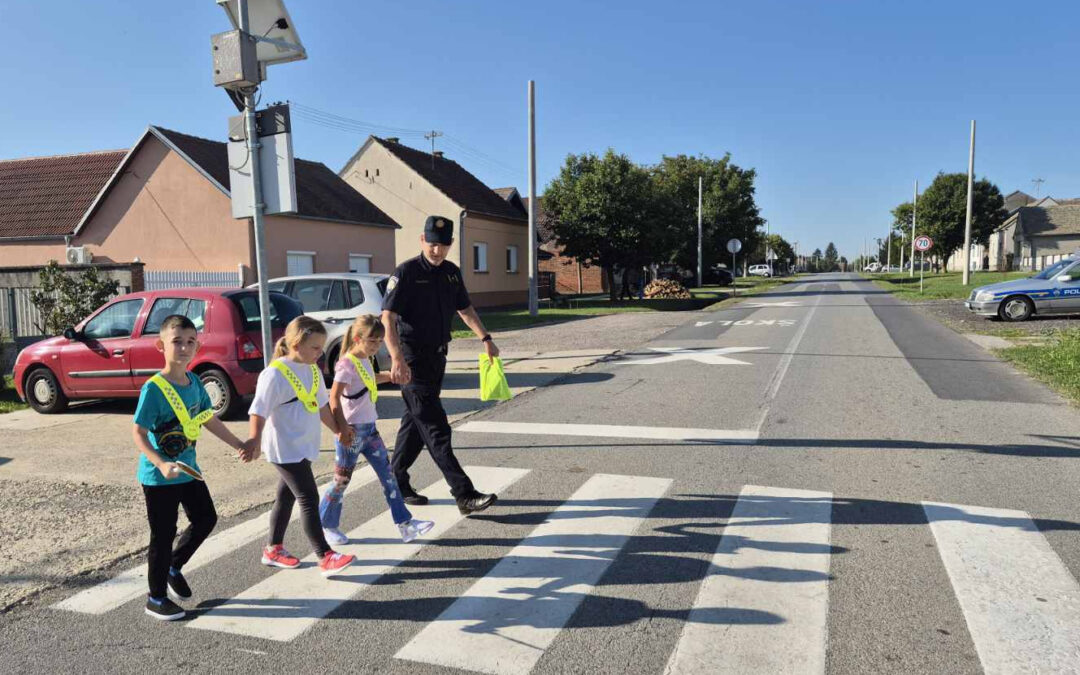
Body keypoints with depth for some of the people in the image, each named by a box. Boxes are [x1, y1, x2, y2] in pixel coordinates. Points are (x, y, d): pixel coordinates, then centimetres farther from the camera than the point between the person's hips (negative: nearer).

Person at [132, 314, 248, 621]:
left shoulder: (194, 382, 0)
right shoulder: (154, 388, -21)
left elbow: (209, 419, 12)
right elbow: (138, 433, -21)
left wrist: (239, 445, 14)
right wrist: (160, 464, -34)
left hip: (188, 469, 7)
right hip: (159, 477, -7)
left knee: (206, 519, 17)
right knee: (163, 534, 6)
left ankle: (173, 566, 40)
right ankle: (156, 599, 24)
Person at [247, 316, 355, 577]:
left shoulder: (312, 370, 8)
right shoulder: (275, 374, -18)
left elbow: (321, 403, 20)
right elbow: (259, 410, -21)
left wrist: (337, 429, 26)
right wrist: (255, 439, -33)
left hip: (304, 446, 9)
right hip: (285, 449, -9)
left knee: (287, 496, 18)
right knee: (309, 499, -9)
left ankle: (273, 550, 31)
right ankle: (326, 557, -6)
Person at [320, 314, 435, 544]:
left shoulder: (365, 361, 10)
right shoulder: (347, 364, -17)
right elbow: (334, 398, -22)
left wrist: (390, 375, 22)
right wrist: (342, 428, -26)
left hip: (369, 428, 8)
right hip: (352, 431, -8)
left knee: (387, 475, 4)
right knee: (342, 481, 5)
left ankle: (404, 523, 6)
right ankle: (325, 525, 24)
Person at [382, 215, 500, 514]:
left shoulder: (452, 272, 9)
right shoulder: (406, 272, -12)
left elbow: (465, 308, 22)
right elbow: (387, 318, -19)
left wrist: (486, 339, 12)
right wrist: (397, 359, -30)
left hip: (437, 355, 8)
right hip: (413, 358, -8)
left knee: (416, 420, 15)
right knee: (436, 428, -9)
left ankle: (396, 481, 29)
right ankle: (465, 495, -11)